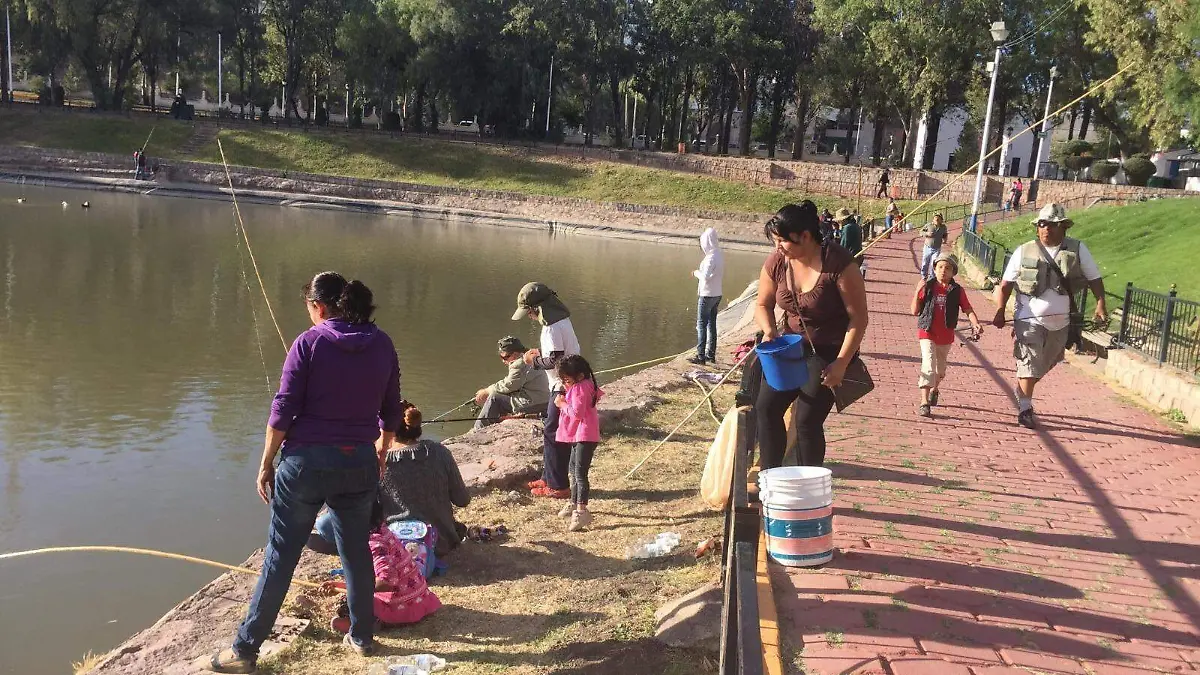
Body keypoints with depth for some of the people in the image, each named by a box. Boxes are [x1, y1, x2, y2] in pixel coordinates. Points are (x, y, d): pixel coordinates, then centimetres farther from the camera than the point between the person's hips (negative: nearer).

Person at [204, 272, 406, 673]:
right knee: (357, 552, 17)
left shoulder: (309, 343, -9)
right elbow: (391, 412, 8)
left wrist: (266, 463, -1)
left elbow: (284, 410, -10)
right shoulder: (382, 345, 2)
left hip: (307, 460, -3)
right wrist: (380, 454, 23)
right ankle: (362, 636, 29)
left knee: (280, 556, 5)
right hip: (359, 463, 3)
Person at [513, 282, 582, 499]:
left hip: (564, 386, -10)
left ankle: (558, 486, 2)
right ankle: (549, 477, 28)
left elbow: (555, 360, -25)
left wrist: (534, 361, -9)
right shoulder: (561, 319, 11)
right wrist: (541, 353, 10)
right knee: (553, 431, 17)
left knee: (554, 434, -3)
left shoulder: (552, 327, -20)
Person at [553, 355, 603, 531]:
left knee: (580, 473, -15)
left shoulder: (580, 388, -19)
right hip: (578, 434, 12)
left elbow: (577, 412, -25)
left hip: (585, 435, -12)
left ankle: (581, 511, -18)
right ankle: (574, 503, 38)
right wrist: (564, 401, 4)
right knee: (574, 469, 23)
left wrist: (562, 404, -13)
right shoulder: (583, 385, 13)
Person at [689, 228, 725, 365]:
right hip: (717, 294, 8)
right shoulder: (720, 255, 6)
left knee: (701, 325, -3)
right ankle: (711, 355, 19)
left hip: (707, 295, -8)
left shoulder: (711, 257, -19)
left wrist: (696, 273, -6)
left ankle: (701, 357, -2)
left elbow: (705, 276, -24)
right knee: (711, 324, 14)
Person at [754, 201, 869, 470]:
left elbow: (858, 317, -19)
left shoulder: (838, 263, -24)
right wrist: (769, 330, -15)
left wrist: (841, 364, -23)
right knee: (766, 407, -4)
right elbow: (763, 305, 7)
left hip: (830, 352, -5)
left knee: (807, 418, -11)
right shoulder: (776, 262, -9)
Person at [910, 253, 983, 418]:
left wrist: (976, 324, -26)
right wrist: (918, 291, -17)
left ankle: (934, 390, 51)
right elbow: (915, 311, -5)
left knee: (940, 370, 20)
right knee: (928, 365, -17)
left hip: (946, 337, 3)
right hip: (927, 333, -3)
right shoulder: (928, 287, -6)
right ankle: (924, 403, -16)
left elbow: (968, 309, -8)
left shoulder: (957, 291, -3)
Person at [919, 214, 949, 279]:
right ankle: (924, 277, 29)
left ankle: (931, 278, 8)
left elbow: (945, 235, 20)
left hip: (937, 249, 0)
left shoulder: (943, 227, 2)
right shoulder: (928, 225, -5)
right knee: (925, 264, 9)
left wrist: (944, 239, 0)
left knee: (933, 264, -8)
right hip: (927, 248, 0)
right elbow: (921, 232, 1)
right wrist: (927, 233, -17)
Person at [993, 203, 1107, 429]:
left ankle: (1022, 391, 42)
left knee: (1045, 365, 18)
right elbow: (1005, 285, 0)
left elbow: (1095, 279, 2)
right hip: (1030, 319, -3)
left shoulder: (1078, 249, -1)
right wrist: (1000, 311, -9)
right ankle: (1025, 409, 4)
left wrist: (1100, 305, -12)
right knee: (1030, 365, -8)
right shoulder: (1024, 252, -3)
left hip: (1060, 322, 3)